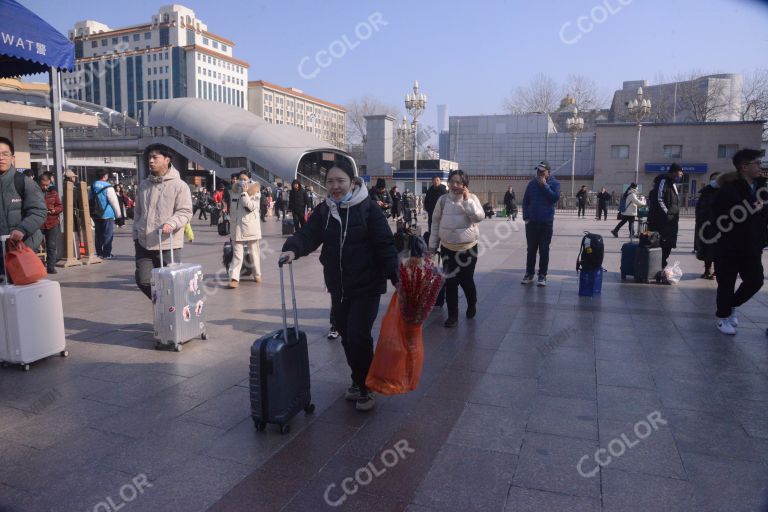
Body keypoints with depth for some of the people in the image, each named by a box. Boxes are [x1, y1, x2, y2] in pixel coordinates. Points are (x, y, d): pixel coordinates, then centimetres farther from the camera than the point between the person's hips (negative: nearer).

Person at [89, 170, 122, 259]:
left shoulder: (93, 186, 7)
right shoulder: (108, 187, -16)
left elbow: (90, 199, 16)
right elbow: (114, 201, -14)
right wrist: (118, 213, -3)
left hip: (96, 215, 7)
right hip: (107, 214, -7)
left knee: (98, 234, 14)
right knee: (108, 234, 0)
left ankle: (99, 253, 21)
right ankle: (106, 254, 0)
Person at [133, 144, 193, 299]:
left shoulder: (179, 185, -5)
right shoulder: (144, 185, 13)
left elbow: (185, 212, -10)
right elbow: (138, 212, 19)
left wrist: (171, 223, -28)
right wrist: (136, 235, 15)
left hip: (169, 245, -5)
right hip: (144, 245, 5)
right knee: (143, 280, 1)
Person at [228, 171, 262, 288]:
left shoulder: (255, 192, -2)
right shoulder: (234, 192, 9)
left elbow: (251, 206, -17)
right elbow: (231, 209, 17)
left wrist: (244, 193, -16)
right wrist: (233, 220, 13)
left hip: (251, 227, -2)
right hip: (237, 227, 2)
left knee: (254, 252, 10)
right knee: (237, 253, -4)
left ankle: (257, 274, 25)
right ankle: (234, 278, -9)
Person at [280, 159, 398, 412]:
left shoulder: (368, 208, -10)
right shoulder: (324, 210, 3)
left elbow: (385, 244, -12)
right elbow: (308, 234, -8)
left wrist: (396, 275, -22)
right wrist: (292, 248, -30)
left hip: (366, 286, -5)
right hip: (338, 287, 5)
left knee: (359, 336, -8)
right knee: (346, 336, 14)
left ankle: (365, 387, 14)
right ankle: (358, 381, 35)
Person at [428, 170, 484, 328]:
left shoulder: (471, 198, -4)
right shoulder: (443, 199, -1)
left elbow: (479, 217, -18)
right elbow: (436, 221, 6)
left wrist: (467, 200, -20)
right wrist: (433, 244, 7)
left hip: (468, 248, -1)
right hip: (447, 247, 2)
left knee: (466, 280, 8)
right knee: (450, 282, 4)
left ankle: (472, 304, 39)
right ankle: (452, 315, 16)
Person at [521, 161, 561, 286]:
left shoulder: (554, 183, -1)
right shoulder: (532, 183, 4)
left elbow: (555, 198, -16)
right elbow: (525, 201, 6)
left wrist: (545, 185, -16)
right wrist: (525, 217, -2)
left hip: (546, 222, -2)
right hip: (531, 222, 2)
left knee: (544, 250, 2)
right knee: (531, 249, 8)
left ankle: (542, 275, 9)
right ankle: (529, 274, 16)